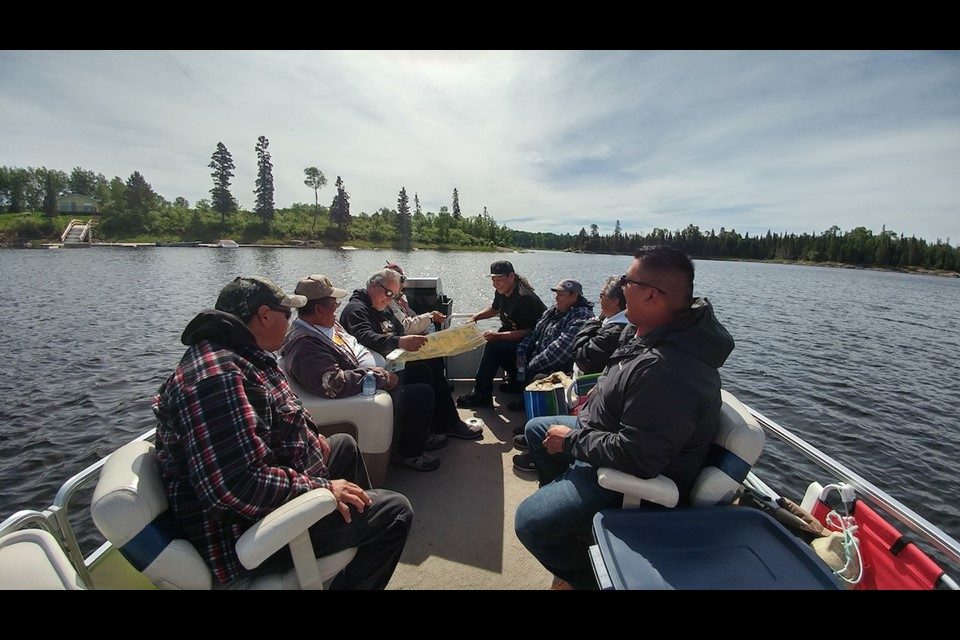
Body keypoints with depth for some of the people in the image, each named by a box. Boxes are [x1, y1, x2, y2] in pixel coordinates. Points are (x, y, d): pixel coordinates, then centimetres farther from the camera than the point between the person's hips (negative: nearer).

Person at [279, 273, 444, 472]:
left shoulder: (325, 325, 4)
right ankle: (408, 453, 9)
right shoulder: (305, 346, -27)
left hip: (364, 384, 10)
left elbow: (355, 347, 15)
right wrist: (380, 377, -28)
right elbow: (334, 384, -36)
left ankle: (420, 436, 28)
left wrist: (370, 371, 1)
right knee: (423, 393, -13)